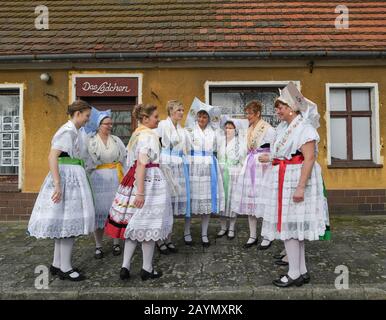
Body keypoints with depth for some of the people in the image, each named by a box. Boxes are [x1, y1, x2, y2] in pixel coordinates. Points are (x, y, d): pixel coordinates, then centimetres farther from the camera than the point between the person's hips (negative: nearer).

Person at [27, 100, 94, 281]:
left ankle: (57, 264, 24)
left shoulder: (74, 131, 16)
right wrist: (57, 184, -26)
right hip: (67, 178, -10)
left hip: (73, 178, 10)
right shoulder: (68, 131, -13)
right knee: (68, 221, -4)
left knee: (64, 222, 13)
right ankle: (65, 268, 8)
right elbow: (52, 157, -21)